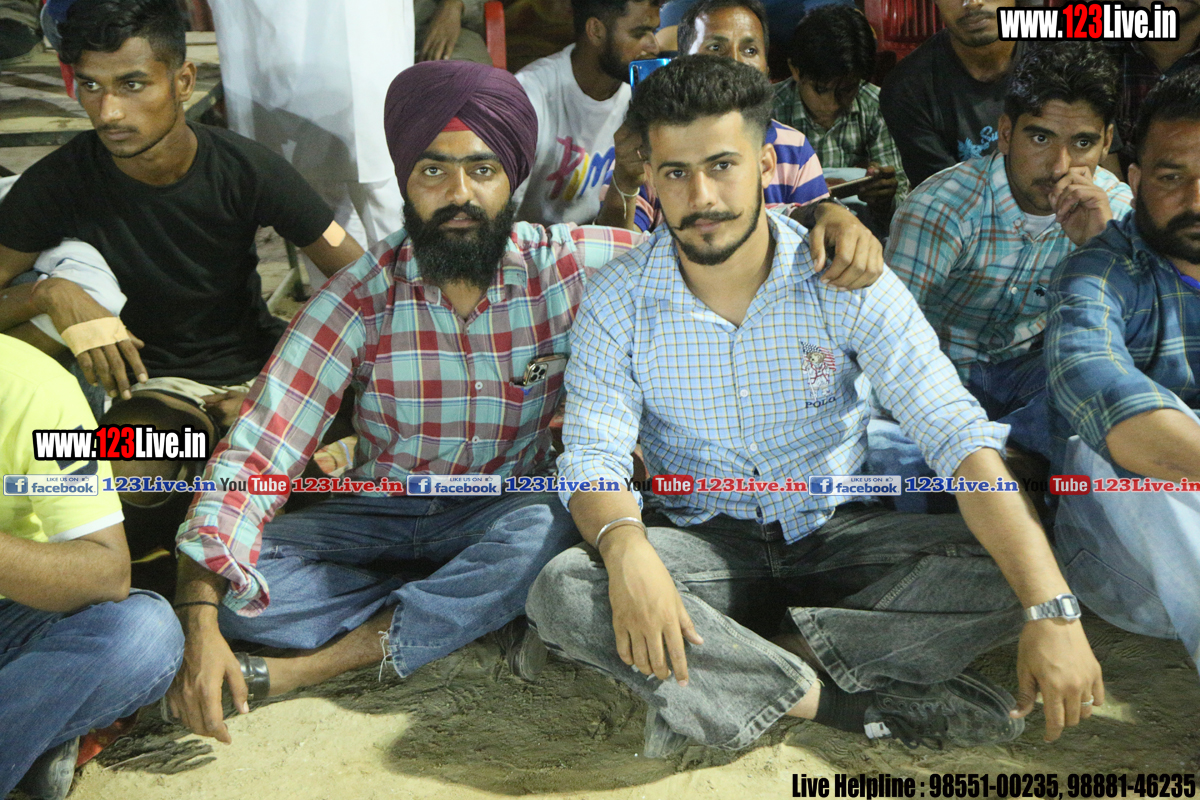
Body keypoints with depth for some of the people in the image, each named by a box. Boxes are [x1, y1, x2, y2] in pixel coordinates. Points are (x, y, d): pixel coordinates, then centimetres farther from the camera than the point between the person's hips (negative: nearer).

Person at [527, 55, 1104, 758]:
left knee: (1005, 573, -24)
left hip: (837, 534, 0)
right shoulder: (619, 300, -8)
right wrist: (626, 547, -38)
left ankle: (720, 679, -23)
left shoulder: (845, 280, -12)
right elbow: (594, 454, -12)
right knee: (561, 591, -29)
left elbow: (960, 435, -19)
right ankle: (856, 703, -24)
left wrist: (1054, 612, -30)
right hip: (708, 543, 0)